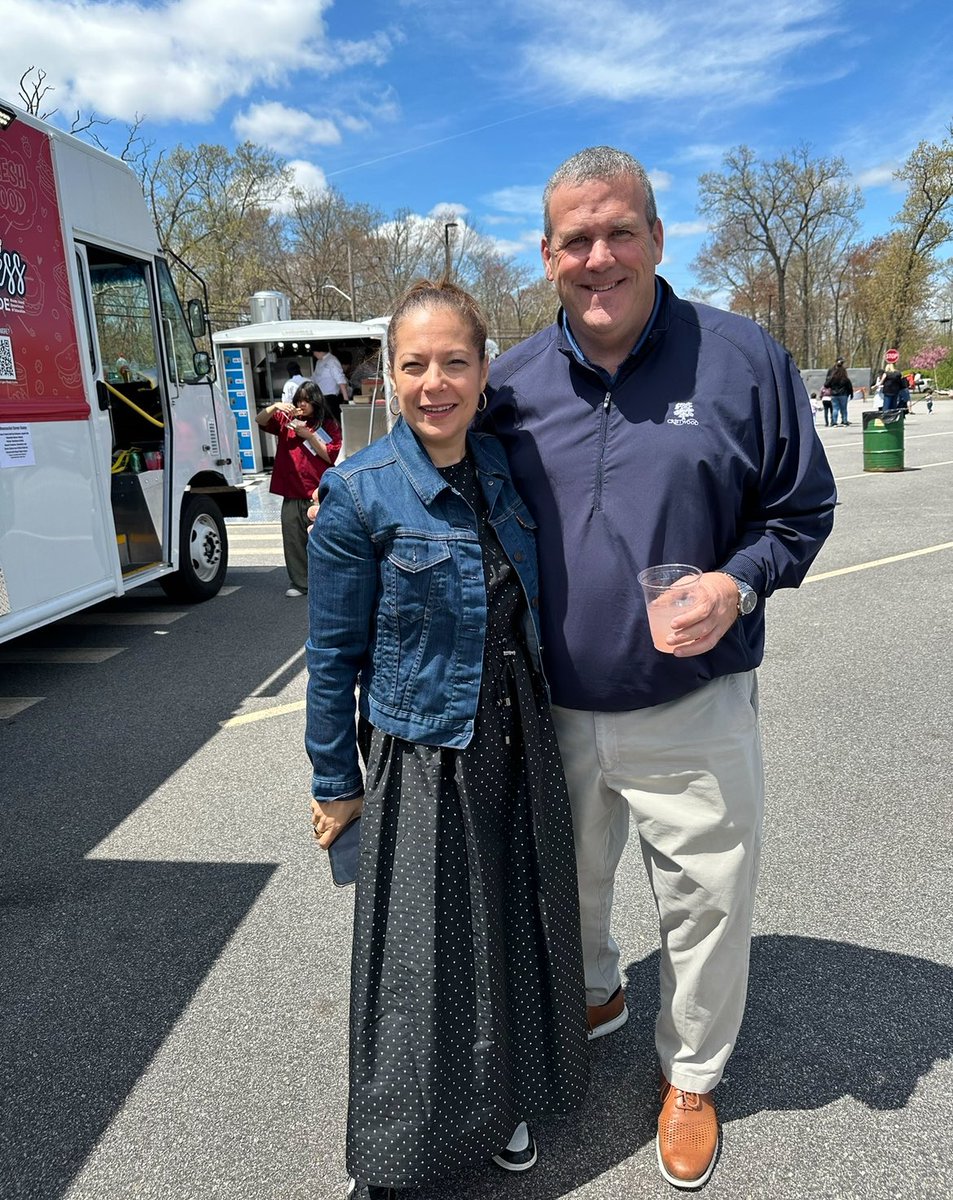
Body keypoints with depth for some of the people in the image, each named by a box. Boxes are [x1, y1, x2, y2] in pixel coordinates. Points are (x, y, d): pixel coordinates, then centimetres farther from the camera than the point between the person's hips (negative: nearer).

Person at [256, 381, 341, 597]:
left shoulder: (328, 425, 4)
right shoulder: (287, 420, 13)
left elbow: (330, 456, -5)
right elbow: (260, 421, 4)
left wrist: (309, 435, -12)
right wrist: (274, 407, -13)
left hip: (319, 493, -3)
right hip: (292, 493, 3)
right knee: (293, 539, 3)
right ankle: (299, 583, 12)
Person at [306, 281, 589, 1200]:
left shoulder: (506, 468, 0)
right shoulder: (358, 495, -15)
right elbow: (334, 656, -9)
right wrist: (334, 783, -4)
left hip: (520, 744, 5)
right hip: (422, 760, -5)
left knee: (520, 931, 18)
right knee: (424, 949, 10)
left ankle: (503, 1098, 46)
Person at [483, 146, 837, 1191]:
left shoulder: (741, 358, -6)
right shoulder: (512, 383, 0)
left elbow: (803, 507, 1)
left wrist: (740, 581, -18)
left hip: (692, 712, -2)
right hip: (553, 711, 3)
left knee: (706, 903, 12)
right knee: (567, 884, 24)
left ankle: (691, 1076, 41)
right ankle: (595, 996, 56)